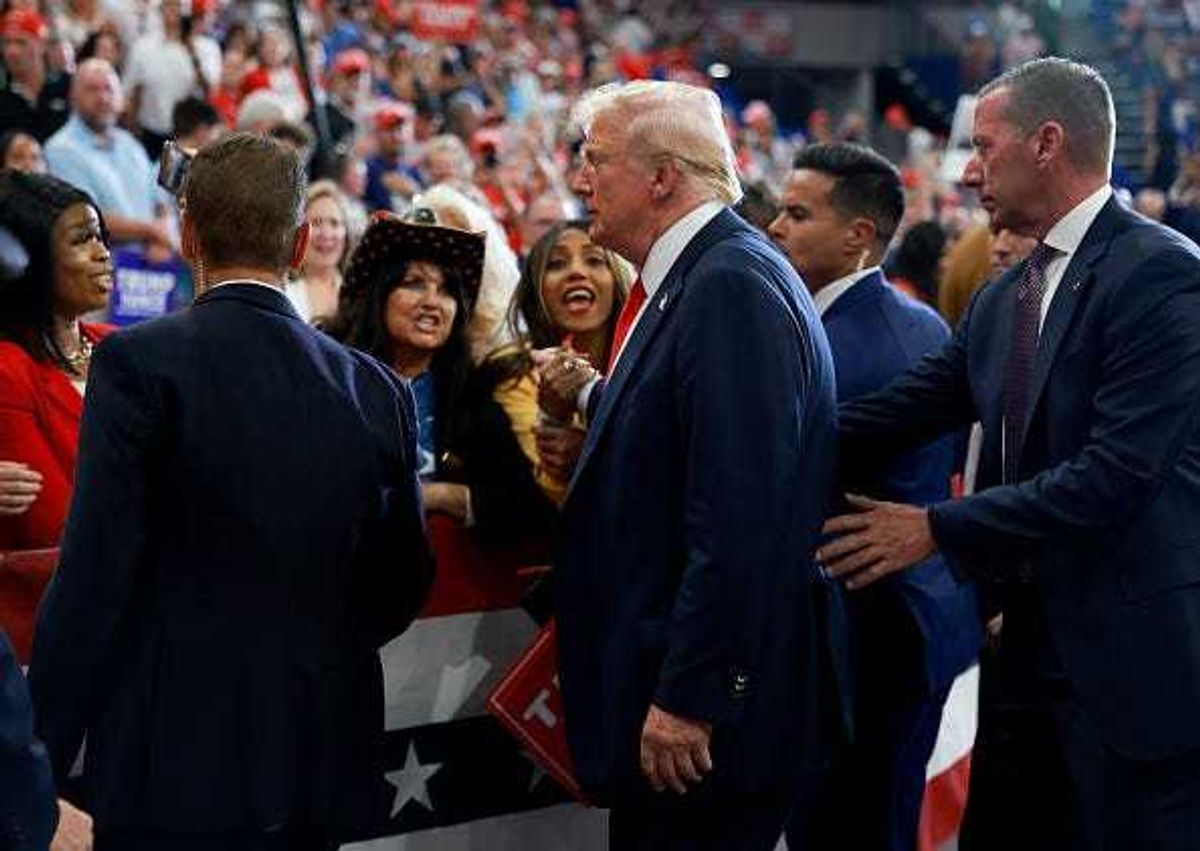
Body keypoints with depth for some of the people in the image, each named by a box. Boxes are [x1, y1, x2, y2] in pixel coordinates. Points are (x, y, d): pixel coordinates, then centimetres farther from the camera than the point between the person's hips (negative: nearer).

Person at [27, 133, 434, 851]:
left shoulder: (140, 363, -8)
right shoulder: (378, 389, 5)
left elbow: (95, 575, -12)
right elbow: (403, 583, 12)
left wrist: (41, 764, -6)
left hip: (176, 766, -4)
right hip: (322, 767, 5)